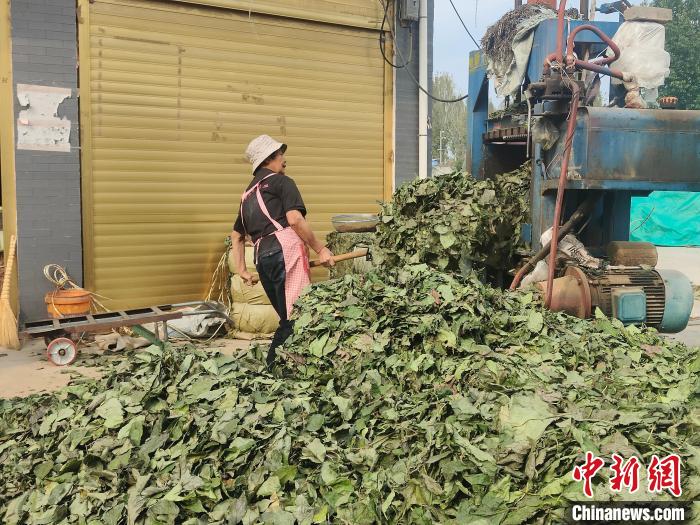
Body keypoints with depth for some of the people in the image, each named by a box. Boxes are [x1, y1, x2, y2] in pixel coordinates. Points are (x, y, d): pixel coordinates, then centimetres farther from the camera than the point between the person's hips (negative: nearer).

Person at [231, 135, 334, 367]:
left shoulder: (248, 194, 30)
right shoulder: (281, 181, 5)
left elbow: (236, 235, 31)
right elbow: (294, 219, -11)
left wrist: (242, 270, 29)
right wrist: (320, 249, -6)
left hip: (262, 258, 8)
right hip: (285, 251, -8)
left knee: (288, 318, 12)